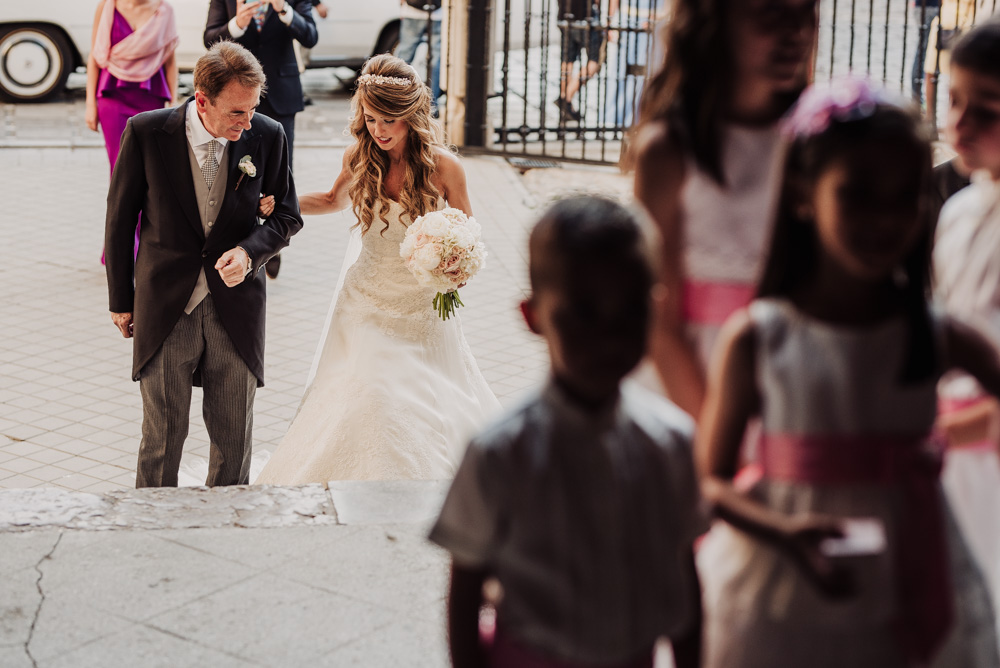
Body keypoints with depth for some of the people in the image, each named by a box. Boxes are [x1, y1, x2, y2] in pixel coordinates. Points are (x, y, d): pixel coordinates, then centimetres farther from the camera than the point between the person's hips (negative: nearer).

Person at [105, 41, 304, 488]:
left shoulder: (267, 137, -7)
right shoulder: (146, 133, -11)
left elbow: (286, 216, 5)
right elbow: (120, 218, 0)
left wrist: (249, 251, -15)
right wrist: (121, 299, 5)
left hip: (236, 305, 2)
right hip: (164, 307, -2)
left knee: (234, 437, 12)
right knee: (162, 436, 6)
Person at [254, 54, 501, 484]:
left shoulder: (443, 167, -13)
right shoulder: (359, 158, -4)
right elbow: (335, 200, 18)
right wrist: (279, 204, 3)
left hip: (424, 309, -2)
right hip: (367, 304, 2)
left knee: (422, 412, 3)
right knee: (366, 401, -7)